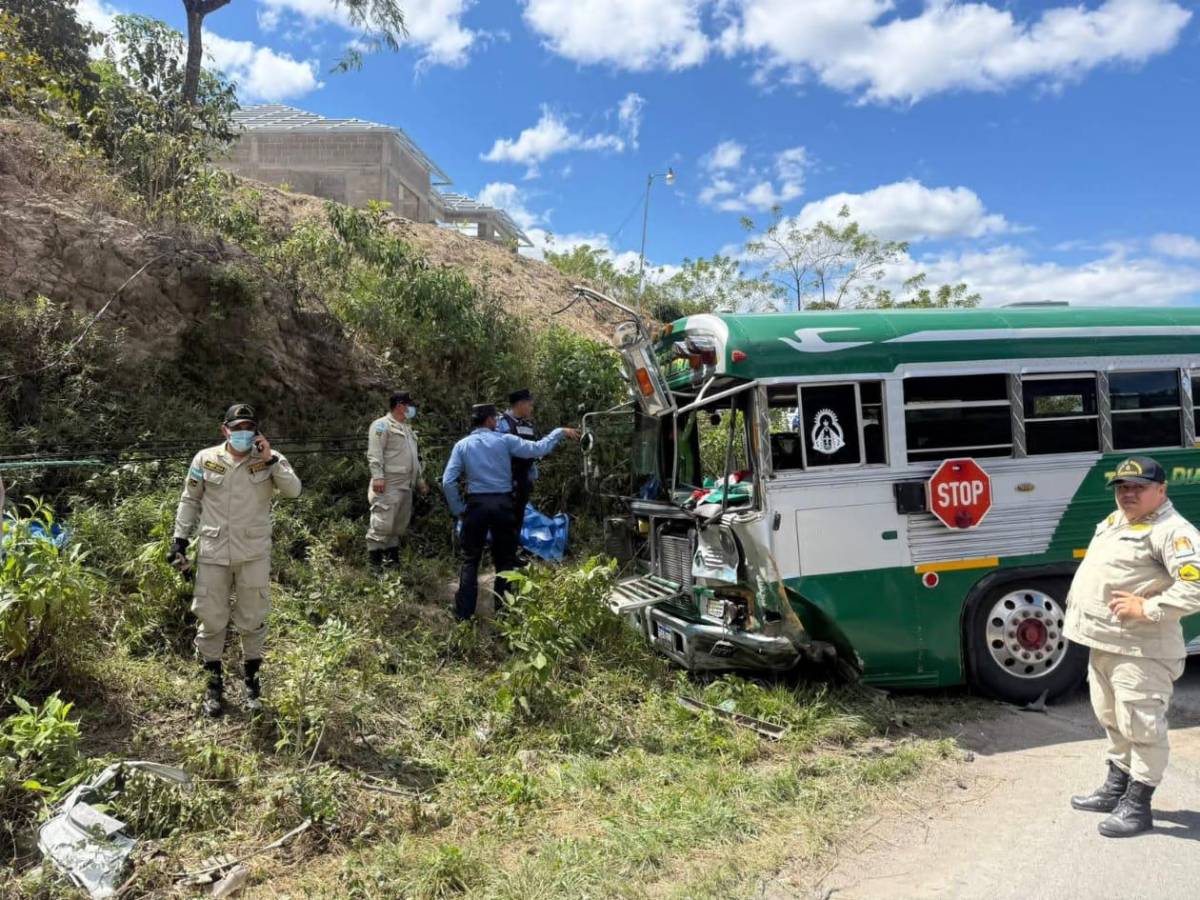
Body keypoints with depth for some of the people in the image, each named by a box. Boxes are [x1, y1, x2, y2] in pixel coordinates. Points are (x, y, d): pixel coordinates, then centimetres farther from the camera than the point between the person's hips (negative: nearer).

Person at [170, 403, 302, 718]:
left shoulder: (269, 459, -2)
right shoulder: (205, 459, 0)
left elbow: (294, 490, -15)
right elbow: (190, 501, 9)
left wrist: (270, 460, -22)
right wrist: (180, 538, 5)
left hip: (254, 554, -1)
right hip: (213, 553, 1)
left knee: (252, 619, 9)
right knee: (211, 619, 8)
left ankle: (251, 678, 27)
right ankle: (214, 682, 25)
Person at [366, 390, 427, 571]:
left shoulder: (406, 428, 24)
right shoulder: (382, 425, -4)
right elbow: (374, 453, -14)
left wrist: (419, 480, 25)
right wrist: (378, 476, -24)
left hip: (405, 485, 9)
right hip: (389, 485, -9)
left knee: (399, 525, 12)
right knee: (382, 524, -11)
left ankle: (392, 560, 21)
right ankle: (374, 563, -7)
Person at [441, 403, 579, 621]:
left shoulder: (462, 445, 3)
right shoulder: (505, 440, -2)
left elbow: (448, 481, -3)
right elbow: (538, 449, -3)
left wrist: (458, 509, 6)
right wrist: (560, 432, 9)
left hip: (476, 504, 1)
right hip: (502, 504, -1)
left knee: (470, 560, 9)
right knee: (505, 559, 13)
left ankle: (464, 613, 7)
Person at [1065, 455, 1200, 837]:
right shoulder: (1114, 522, 15)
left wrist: (1146, 608, -24)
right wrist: (1079, 610, 14)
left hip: (1140, 650, -10)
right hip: (1103, 644, 10)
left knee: (1141, 726, -2)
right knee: (1113, 721, 21)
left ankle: (1137, 806, 9)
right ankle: (1116, 789, 36)